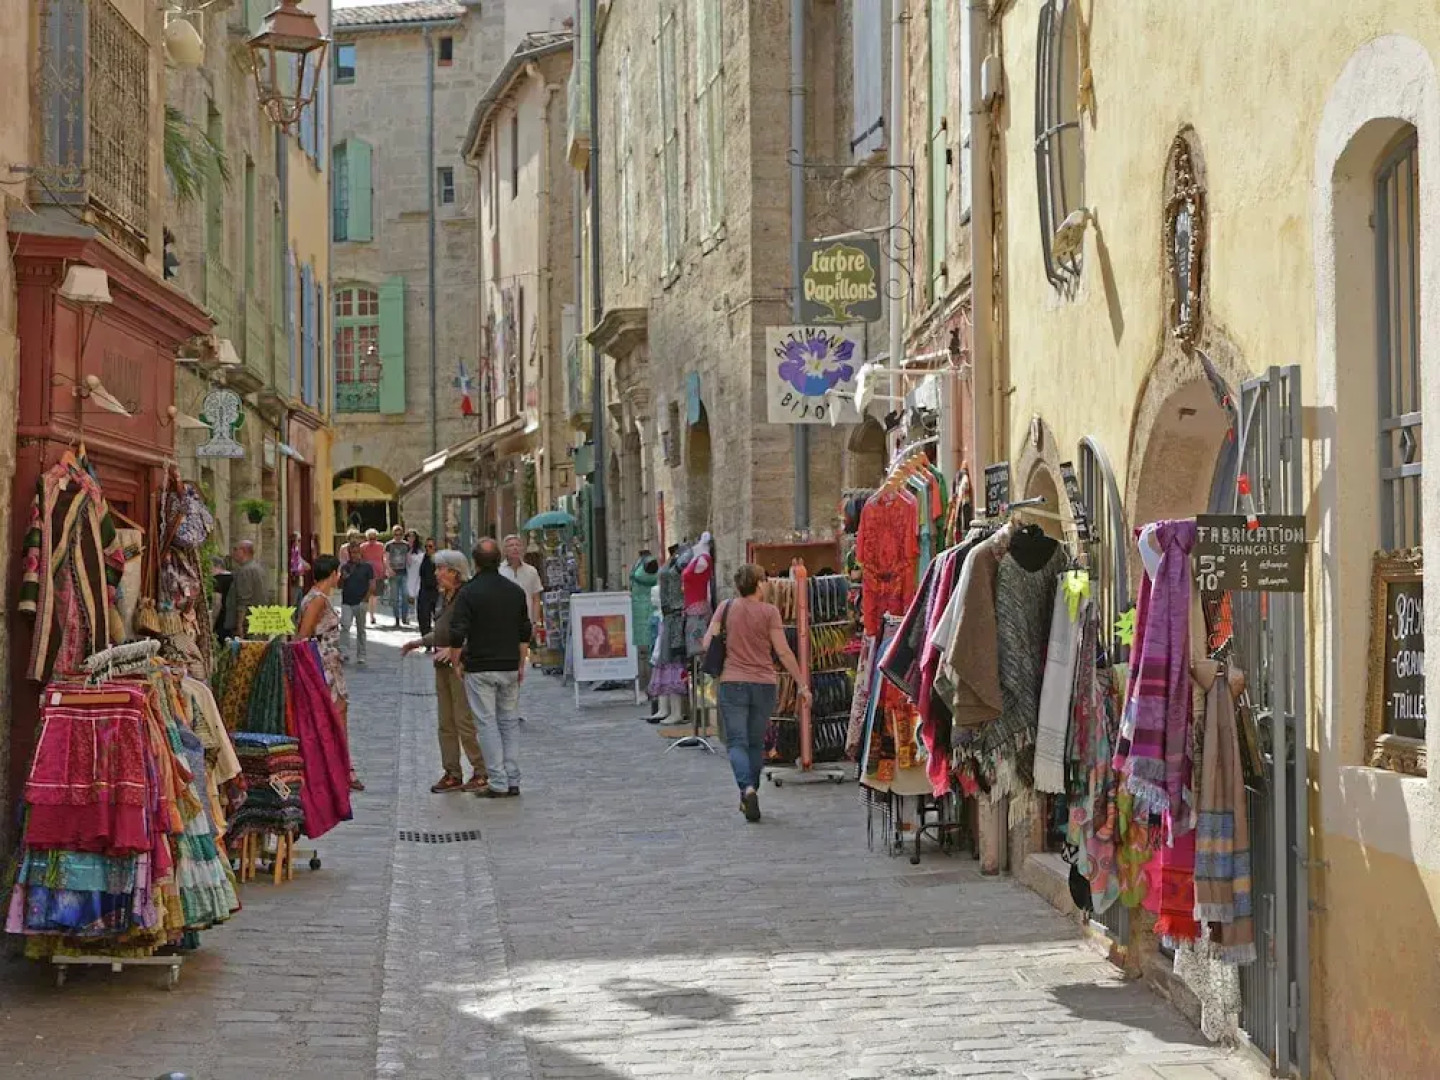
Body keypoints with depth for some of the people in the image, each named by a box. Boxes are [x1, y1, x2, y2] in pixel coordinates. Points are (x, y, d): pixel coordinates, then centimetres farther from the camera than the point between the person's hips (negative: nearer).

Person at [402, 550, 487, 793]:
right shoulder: (444, 596, 14)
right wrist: (420, 642, 22)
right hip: (443, 666, 9)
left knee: (465, 721, -6)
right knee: (446, 723, 10)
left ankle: (481, 772, 3)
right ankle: (452, 774, 16)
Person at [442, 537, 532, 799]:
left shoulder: (469, 593, -11)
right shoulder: (516, 591, 6)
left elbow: (457, 635, -14)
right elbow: (525, 632, 12)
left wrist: (455, 663, 1)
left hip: (479, 669, -5)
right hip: (510, 667, 5)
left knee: (487, 724, -1)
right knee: (509, 722, 12)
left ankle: (498, 783, -2)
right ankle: (513, 781, 11)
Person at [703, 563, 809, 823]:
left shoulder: (726, 608, 1)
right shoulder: (769, 611, -4)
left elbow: (707, 643, 0)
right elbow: (783, 651, -6)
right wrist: (802, 684, 0)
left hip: (732, 683, 0)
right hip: (764, 684, 0)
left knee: (737, 742, -2)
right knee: (757, 743, 14)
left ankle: (747, 789, -25)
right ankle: (749, 797, 20)